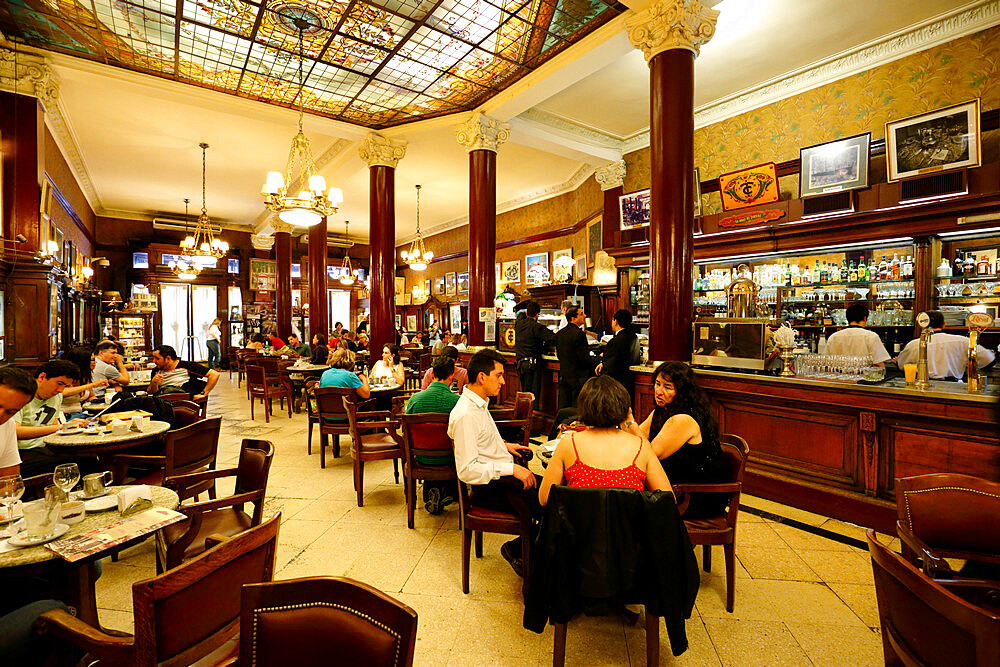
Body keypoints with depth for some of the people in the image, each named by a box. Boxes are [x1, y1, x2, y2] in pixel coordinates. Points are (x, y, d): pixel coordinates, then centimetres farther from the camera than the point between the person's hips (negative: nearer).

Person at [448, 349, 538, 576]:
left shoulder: (480, 403, 9)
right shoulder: (465, 414, -23)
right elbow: (467, 471, -25)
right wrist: (511, 468, -24)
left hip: (503, 476, 10)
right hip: (488, 489, -10)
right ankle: (515, 550, 5)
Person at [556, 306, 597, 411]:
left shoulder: (559, 333, 7)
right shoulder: (579, 334, -17)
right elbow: (584, 358, -18)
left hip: (564, 376, 8)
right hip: (579, 377, -7)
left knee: (563, 407, 13)